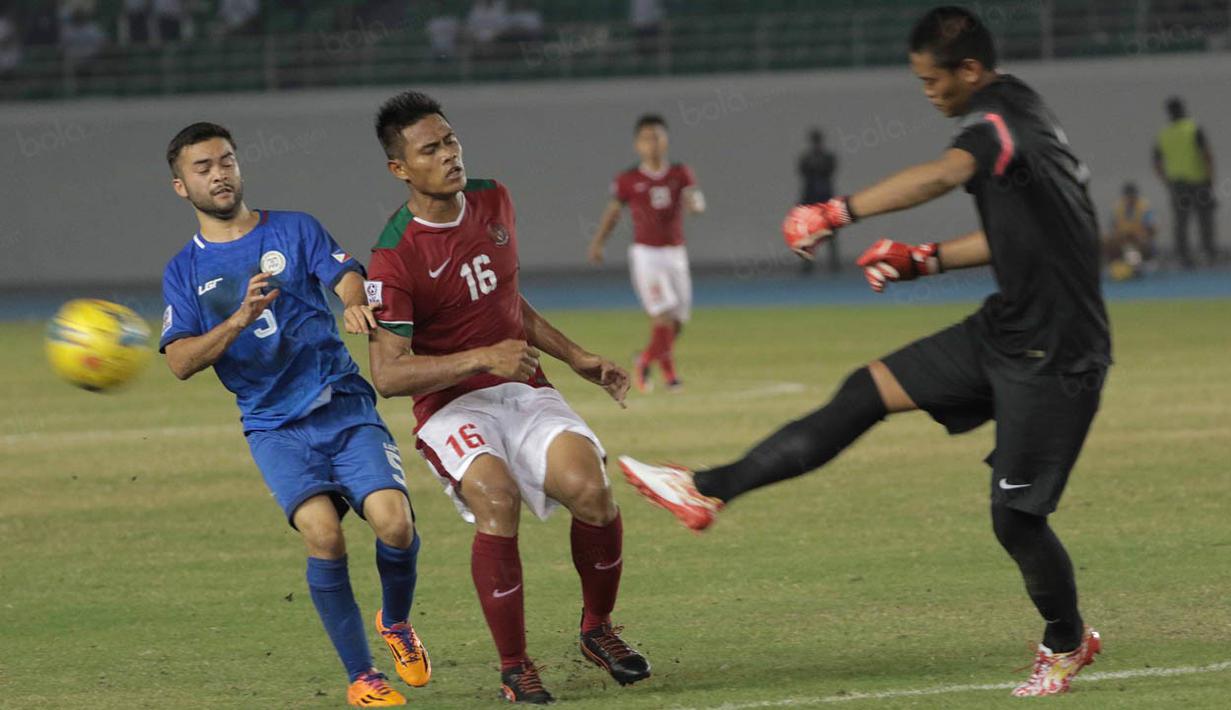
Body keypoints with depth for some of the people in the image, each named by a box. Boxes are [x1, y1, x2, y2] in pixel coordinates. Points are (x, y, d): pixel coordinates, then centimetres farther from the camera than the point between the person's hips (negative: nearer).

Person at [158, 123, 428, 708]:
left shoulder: (294, 230, 10)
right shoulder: (185, 271, 10)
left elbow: (347, 276, -6)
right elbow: (180, 362, -1)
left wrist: (356, 304, -30)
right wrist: (239, 320, -18)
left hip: (345, 404, 1)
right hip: (275, 426, 0)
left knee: (395, 523, -18)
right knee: (322, 533, -23)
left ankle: (396, 623, 14)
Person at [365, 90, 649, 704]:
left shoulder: (493, 202, 7)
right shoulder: (395, 257, -14)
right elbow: (387, 374, -20)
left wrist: (578, 359, 20)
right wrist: (482, 360, -26)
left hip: (523, 391, 5)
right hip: (451, 409, -5)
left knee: (588, 486, -22)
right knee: (496, 497, -33)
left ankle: (598, 630, 4)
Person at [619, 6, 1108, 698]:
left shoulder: (999, 118, -19)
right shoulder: (1018, 114, 12)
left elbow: (943, 175, -42)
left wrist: (839, 212, -42)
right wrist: (923, 260, 15)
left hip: (1055, 355, -10)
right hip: (1005, 330, 10)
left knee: (1016, 516, -4)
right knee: (866, 393, 3)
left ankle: (1068, 643, 23)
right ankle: (710, 490, 3)